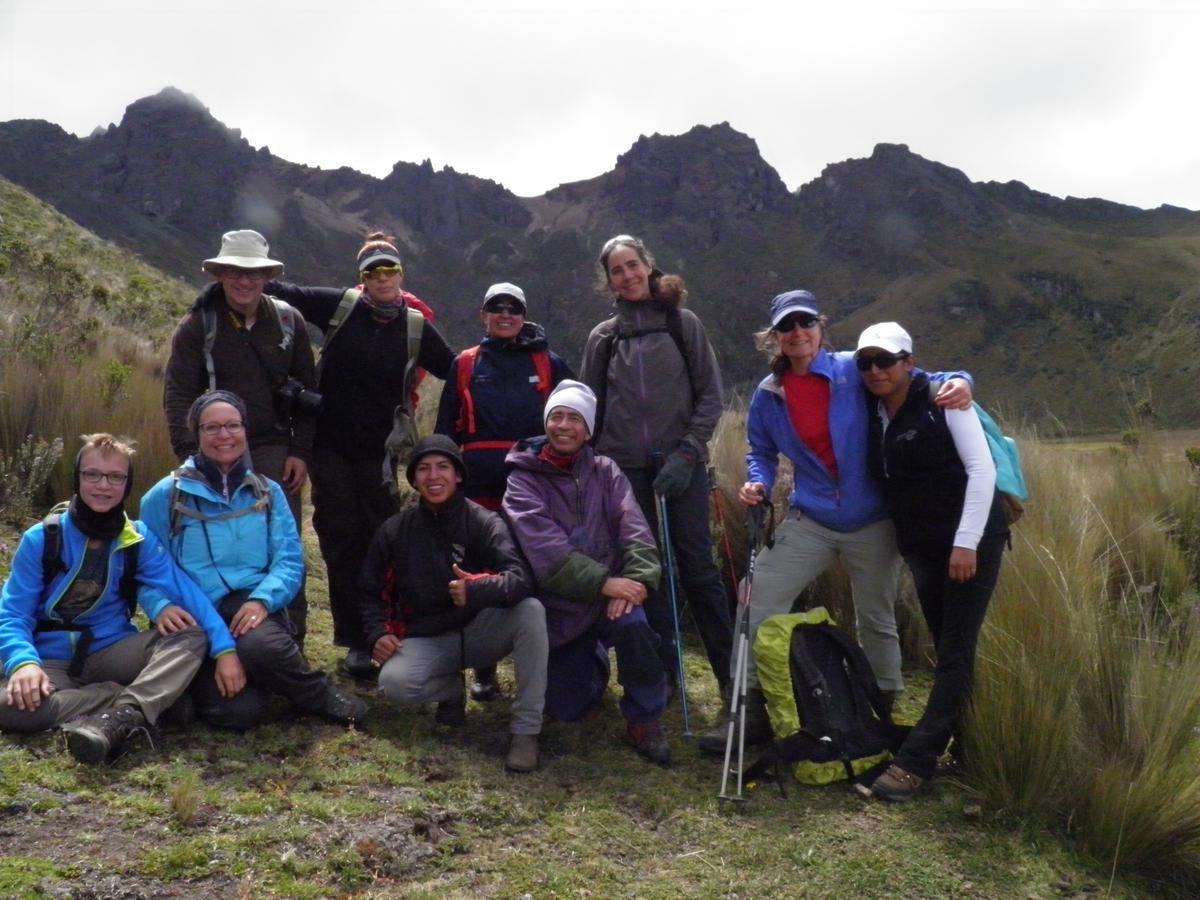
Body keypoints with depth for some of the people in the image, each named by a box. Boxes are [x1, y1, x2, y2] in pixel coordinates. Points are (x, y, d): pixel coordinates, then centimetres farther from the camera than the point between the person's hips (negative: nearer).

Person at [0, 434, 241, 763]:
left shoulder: (140, 540, 0)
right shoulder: (40, 539, -4)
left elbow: (184, 590, -12)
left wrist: (224, 647, -27)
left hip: (113, 652, 2)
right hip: (54, 660, -2)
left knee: (192, 636, -25)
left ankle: (122, 718, -45)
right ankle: (147, 699, -28)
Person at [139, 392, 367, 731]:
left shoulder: (267, 492, 11)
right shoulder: (166, 495, 5)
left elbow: (290, 560, 3)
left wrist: (262, 600, -17)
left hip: (250, 609, 1)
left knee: (261, 644, -38)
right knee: (239, 710, -27)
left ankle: (319, 698, -9)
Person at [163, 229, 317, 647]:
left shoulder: (288, 321, 5)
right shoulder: (198, 325, 0)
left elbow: (306, 391, 7)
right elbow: (177, 394, -3)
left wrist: (301, 452, -1)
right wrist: (193, 455, -14)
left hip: (275, 451, 1)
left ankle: (291, 640, 8)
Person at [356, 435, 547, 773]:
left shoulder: (485, 524, -9)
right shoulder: (395, 531, 0)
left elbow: (519, 578, -25)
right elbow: (371, 592, 10)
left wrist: (478, 588, -47)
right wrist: (377, 633, -10)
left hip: (479, 630, -1)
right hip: (426, 640, 1)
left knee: (531, 610, -31)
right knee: (393, 682, -31)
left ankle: (525, 730, -23)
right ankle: (451, 689, 6)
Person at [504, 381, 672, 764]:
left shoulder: (605, 471, 6)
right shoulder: (523, 481, -3)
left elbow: (634, 528, -8)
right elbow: (545, 548, -17)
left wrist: (638, 578, -27)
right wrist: (603, 582, -28)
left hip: (611, 594, 0)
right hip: (558, 607, 0)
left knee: (633, 624, -33)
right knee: (566, 709, 2)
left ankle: (644, 719, -10)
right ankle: (593, 659, 36)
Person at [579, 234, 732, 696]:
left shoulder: (683, 323, 4)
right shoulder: (602, 337, 10)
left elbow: (711, 395, 1)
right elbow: (590, 407, 13)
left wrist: (687, 452, -9)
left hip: (681, 465, -2)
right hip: (625, 468, 2)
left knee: (697, 565, -4)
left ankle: (730, 672, 5)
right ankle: (663, 670, 16)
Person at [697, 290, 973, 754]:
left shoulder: (854, 371, -10)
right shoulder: (768, 396, 0)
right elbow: (762, 453, 13)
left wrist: (955, 382, -23)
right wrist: (758, 483, -8)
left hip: (872, 522, -2)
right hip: (810, 520, 2)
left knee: (876, 619, 12)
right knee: (758, 598, -8)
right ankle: (752, 712, 4)